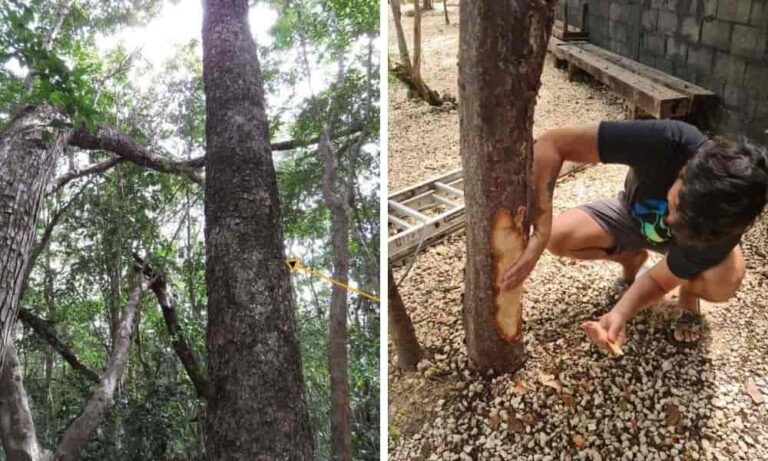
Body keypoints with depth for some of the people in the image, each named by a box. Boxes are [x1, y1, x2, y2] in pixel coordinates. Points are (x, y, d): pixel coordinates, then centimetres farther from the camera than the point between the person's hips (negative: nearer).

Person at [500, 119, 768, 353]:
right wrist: (540, 233, -50)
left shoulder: (724, 224, -36)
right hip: (632, 214, 2)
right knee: (558, 237, -25)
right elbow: (551, 143, -44)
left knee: (724, 282, -33)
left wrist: (619, 315, -46)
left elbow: (658, 280, -26)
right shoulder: (668, 142, -42)